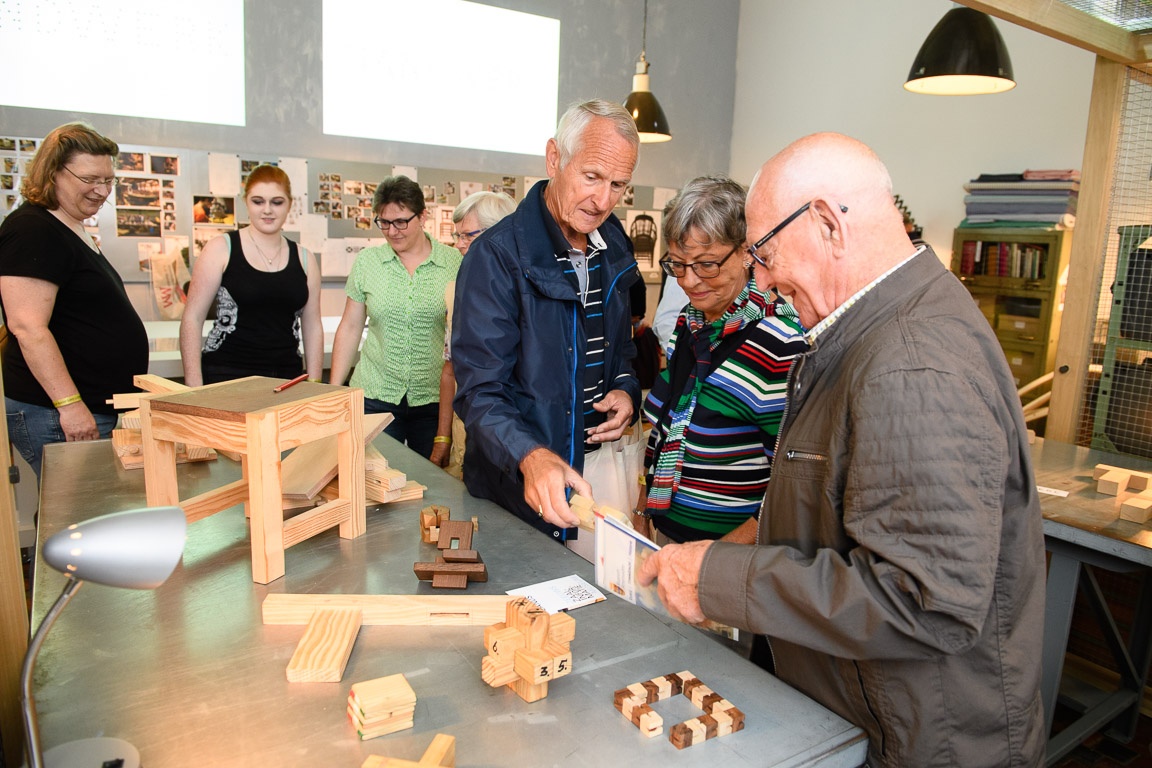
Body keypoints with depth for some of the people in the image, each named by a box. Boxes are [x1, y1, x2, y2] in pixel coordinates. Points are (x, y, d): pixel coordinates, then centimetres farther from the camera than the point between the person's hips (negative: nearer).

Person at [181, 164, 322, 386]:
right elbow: (192, 318, -1)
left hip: (286, 379, 3)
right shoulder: (221, 249, 0)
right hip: (224, 377, -3)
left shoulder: (304, 259, 9)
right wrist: (194, 387, -8)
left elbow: (312, 326, 11)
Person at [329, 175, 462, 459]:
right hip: (374, 396, 1)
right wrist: (333, 393, 7)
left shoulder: (455, 263, -2)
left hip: (434, 398, -1)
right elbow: (350, 328, 8)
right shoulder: (366, 261, 4)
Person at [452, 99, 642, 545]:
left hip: (597, 481, 6)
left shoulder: (615, 254, 4)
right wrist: (530, 455, -39)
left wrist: (626, 391, -3)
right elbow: (480, 391, -22)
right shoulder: (497, 256, -17)